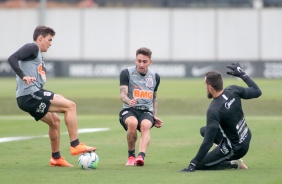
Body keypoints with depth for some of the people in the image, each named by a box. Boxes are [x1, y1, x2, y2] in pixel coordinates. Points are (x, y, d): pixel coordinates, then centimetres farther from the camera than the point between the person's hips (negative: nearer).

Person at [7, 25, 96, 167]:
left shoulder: (38, 55, 25)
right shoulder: (32, 48, -3)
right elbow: (12, 59, -18)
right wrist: (23, 76, -25)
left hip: (28, 99, 11)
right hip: (30, 94, -11)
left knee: (54, 120, 24)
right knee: (70, 106, -11)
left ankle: (56, 158, 30)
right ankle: (75, 146, -11)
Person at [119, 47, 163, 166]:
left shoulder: (155, 77, 14)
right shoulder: (126, 73, 1)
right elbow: (122, 94, -9)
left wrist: (155, 116, 19)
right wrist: (129, 101, -32)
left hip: (147, 112, 2)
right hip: (129, 111, -2)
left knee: (145, 125, -34)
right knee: (132, 123, -37)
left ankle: (141, 156, -55)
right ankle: (131, 156, -17)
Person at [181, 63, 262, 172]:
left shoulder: (214, 110, -29)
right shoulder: (233, 91, -12)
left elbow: (208, 142, -30)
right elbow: (257, 92, 3)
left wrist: (193, 164, -27)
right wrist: (242, 74, 15)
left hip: (235, 148, -8)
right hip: (246, 138, 8)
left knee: (199, 165, 1)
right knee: (204, 130, 25)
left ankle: (233, 164, -3)